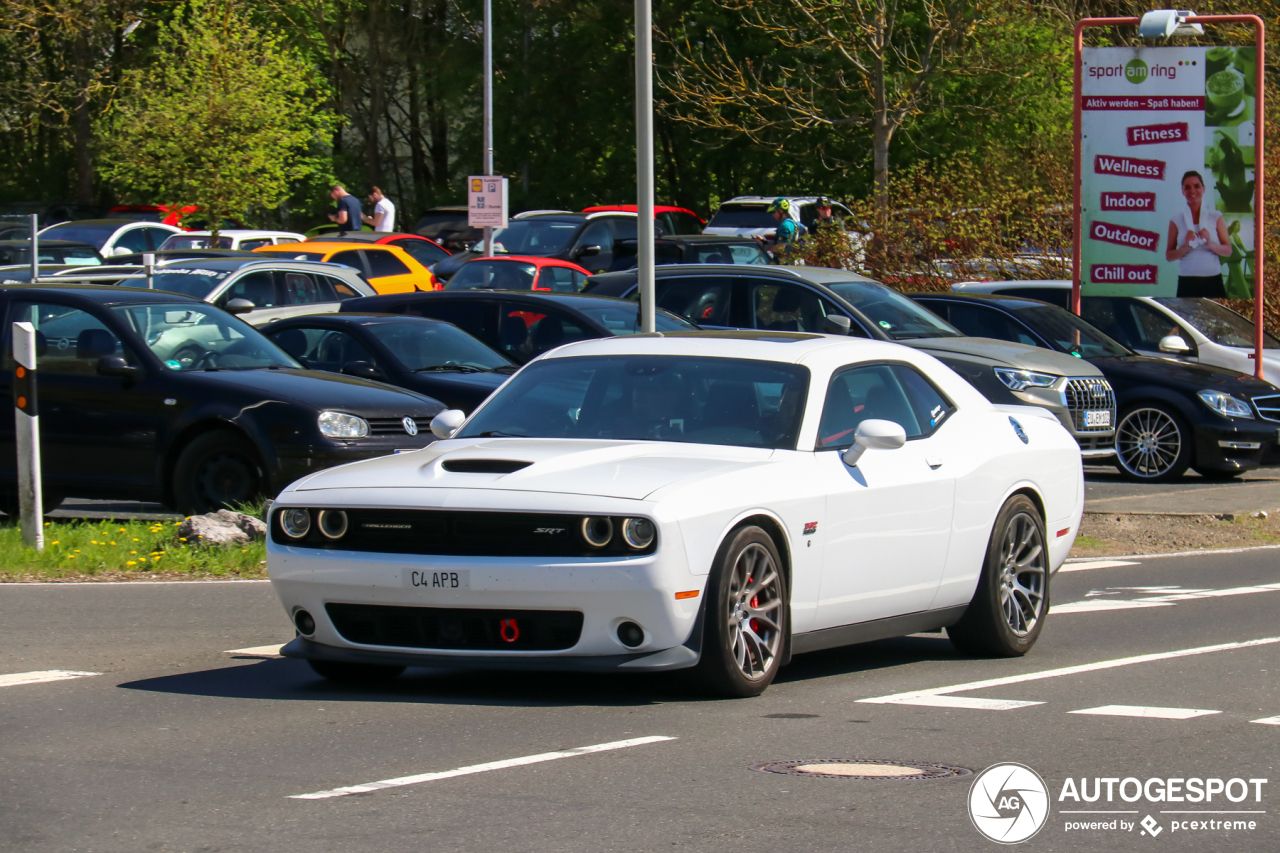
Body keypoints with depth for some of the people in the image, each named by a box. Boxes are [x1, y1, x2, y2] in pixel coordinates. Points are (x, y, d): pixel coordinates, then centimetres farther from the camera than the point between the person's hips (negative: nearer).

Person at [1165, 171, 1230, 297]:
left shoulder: (1216, 217, 6)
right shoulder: (1176, 220, 6)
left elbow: (1228, 250, 6)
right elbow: (1169, 256, 6)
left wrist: (1210, 244, -12)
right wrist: (1186, 247, -12)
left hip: (1213, 281, 0)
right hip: (1187, 282, 0)